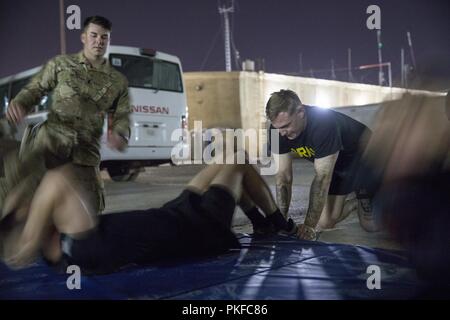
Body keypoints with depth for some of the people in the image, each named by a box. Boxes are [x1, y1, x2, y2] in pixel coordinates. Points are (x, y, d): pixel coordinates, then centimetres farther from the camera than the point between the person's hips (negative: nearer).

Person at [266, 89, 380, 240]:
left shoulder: (323, 123, -39)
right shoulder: (278, 129, -20)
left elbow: (322, 178, -36)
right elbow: (284, 176, -16)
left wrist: (309, 226, -34)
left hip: (363, 155, -5)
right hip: (337, 165, 5)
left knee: (371, 224, -8)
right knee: (324, 223, -3)